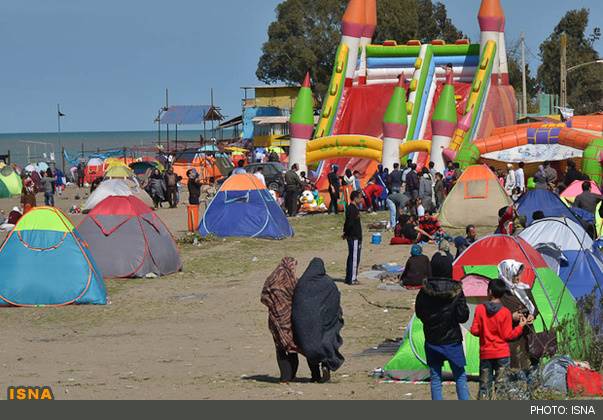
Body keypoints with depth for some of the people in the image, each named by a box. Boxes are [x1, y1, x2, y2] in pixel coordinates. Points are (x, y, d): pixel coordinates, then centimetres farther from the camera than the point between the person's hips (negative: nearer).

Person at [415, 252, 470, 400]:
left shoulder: (425, 291, -9)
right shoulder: (456, 290, -12)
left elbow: (419, 313, 4)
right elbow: (463, 316, -8)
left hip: (432, 342, 1)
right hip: (452, 340, -1)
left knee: (435, 378, 9)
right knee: (460, 377, 11)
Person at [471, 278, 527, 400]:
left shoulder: (480, 309, -4)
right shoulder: (505, 312, -8)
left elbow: (474, 331, -4)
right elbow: (508, 335, -8)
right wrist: (521, 326, 4)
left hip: (485, 354, 2)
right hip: (502, 354, -2)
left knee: (484, 386, 7)